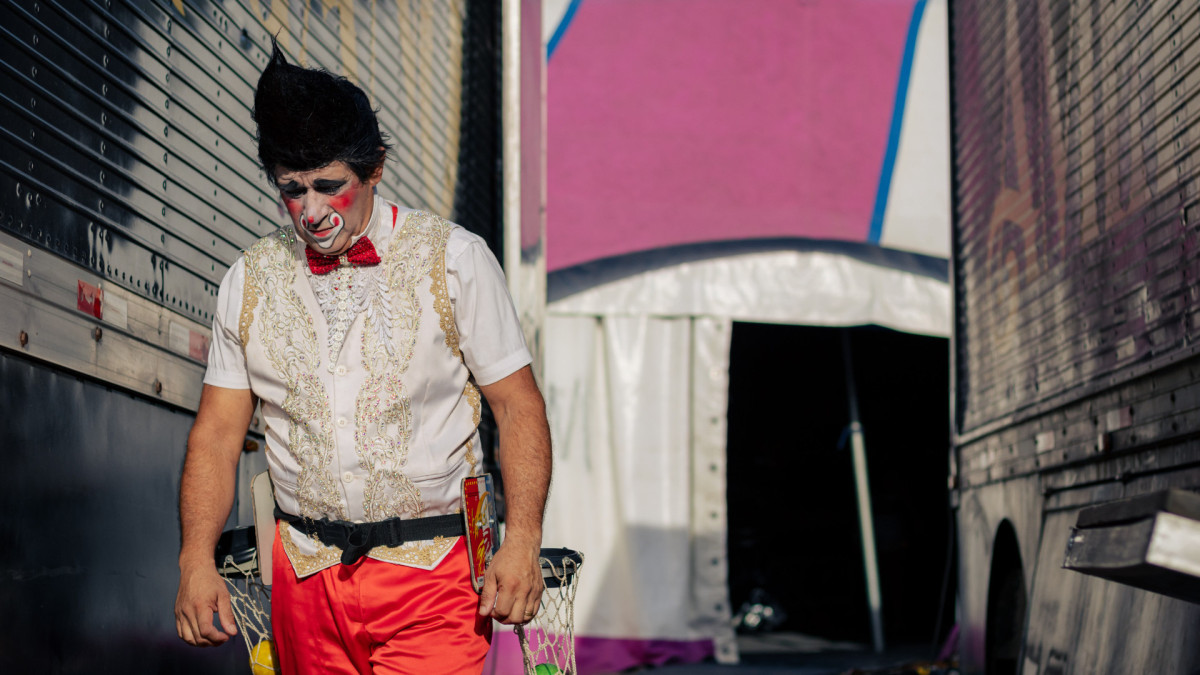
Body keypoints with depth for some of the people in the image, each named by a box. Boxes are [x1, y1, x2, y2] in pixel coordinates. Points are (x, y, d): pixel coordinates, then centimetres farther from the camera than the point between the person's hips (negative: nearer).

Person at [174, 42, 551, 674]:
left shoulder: (454, 259, -1)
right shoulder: (249, 280, 7)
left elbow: (519, 408, -1)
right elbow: (217, 431, 8)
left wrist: (521, 542, -14)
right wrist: (196, 558, -6)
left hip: (431, 574, -3)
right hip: (304, 577, 3)